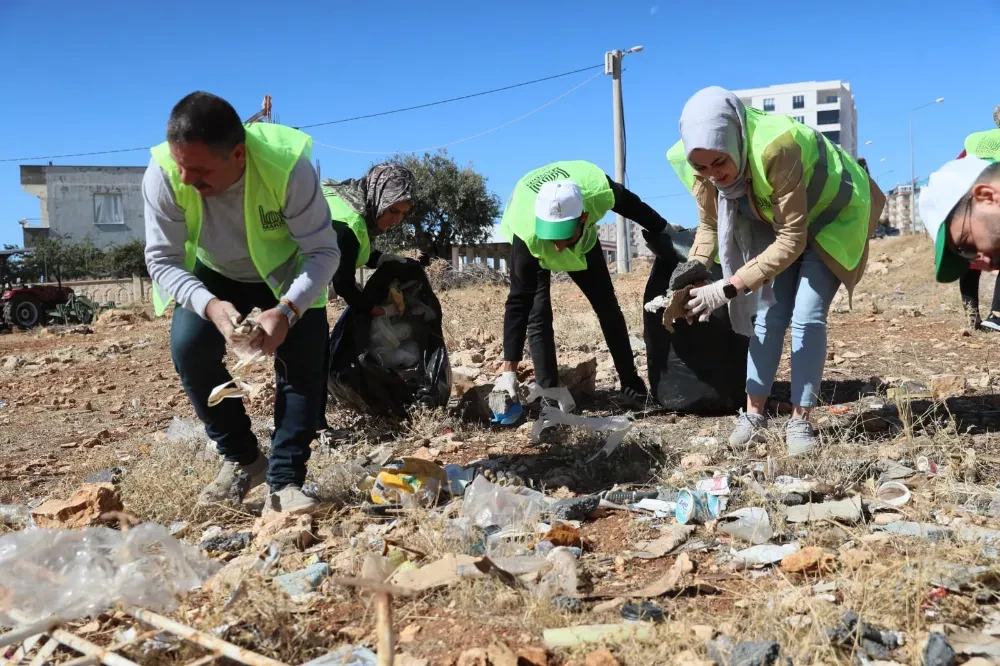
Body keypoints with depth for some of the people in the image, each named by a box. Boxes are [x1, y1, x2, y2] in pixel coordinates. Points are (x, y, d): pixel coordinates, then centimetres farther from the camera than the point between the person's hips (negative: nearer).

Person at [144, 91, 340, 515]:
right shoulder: (162, 174, -31)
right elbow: (162, 258, -25)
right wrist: (210, 305, -45)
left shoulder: (287, 167, -37)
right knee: (188, 348, -19)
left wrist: (287, 311, -49)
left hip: (288, 273, -2)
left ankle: (284, 482, -10)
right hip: (215, 276, 2)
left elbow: (324, 251, -32)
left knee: (304, 360, -19)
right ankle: (242, 459, 1)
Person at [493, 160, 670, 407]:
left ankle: (632, 384, 16)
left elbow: (633, 207, -16)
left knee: (607, 306, 3)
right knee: (537, 315, -16)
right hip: (534, 241, -2)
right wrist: (509, 370, -43)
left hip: (583, 239, 3)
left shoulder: (599, 190, -41)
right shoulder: (527, 234, -45)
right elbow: (518, 303, -41)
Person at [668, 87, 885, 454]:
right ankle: (754, 414, 7)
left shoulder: (776, 149, -43)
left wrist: (728, 288, -43)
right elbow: (709, 226, -10)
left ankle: (800, 421, -4)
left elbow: (792, 240, -38)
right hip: (777, 221, 5)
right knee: (769, 314, 2)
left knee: (807, 317, -12)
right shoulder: (704, 165, -25)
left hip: (831, 217, -5)